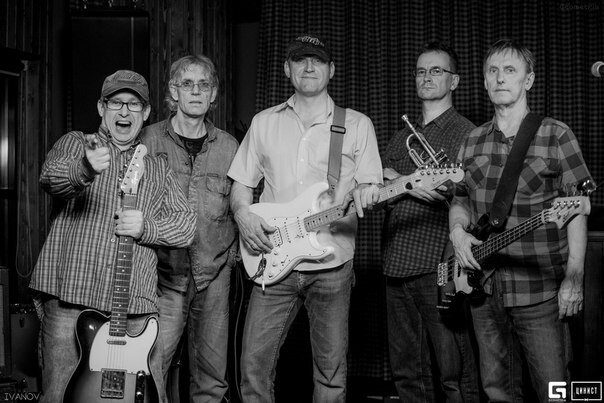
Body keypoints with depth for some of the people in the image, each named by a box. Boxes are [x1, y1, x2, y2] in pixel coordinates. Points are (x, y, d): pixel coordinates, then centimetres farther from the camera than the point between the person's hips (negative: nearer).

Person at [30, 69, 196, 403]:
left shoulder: (157, 168, 19)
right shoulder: (76, 144, 10)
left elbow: (186, 225, 13)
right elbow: (50, 177, -13)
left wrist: (146, 227, -7)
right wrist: (85, 170, -36)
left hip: (136, 305, 3)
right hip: (69, 299, -3)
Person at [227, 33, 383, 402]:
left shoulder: (357, 125, 8)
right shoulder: (264, 123, 13)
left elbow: (370, 187, 6)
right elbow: (241, 186, 14)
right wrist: (243, 214, -6)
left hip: (332, 264, -1)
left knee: (331, 369, 5)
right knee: (255, 365, -1)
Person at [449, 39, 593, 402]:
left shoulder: (556, 135, -4)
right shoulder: (472, 141, 11)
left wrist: (574, 277, -13)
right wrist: (458, 231, -5)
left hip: (540, 289, -4)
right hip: (484, 288, 5)